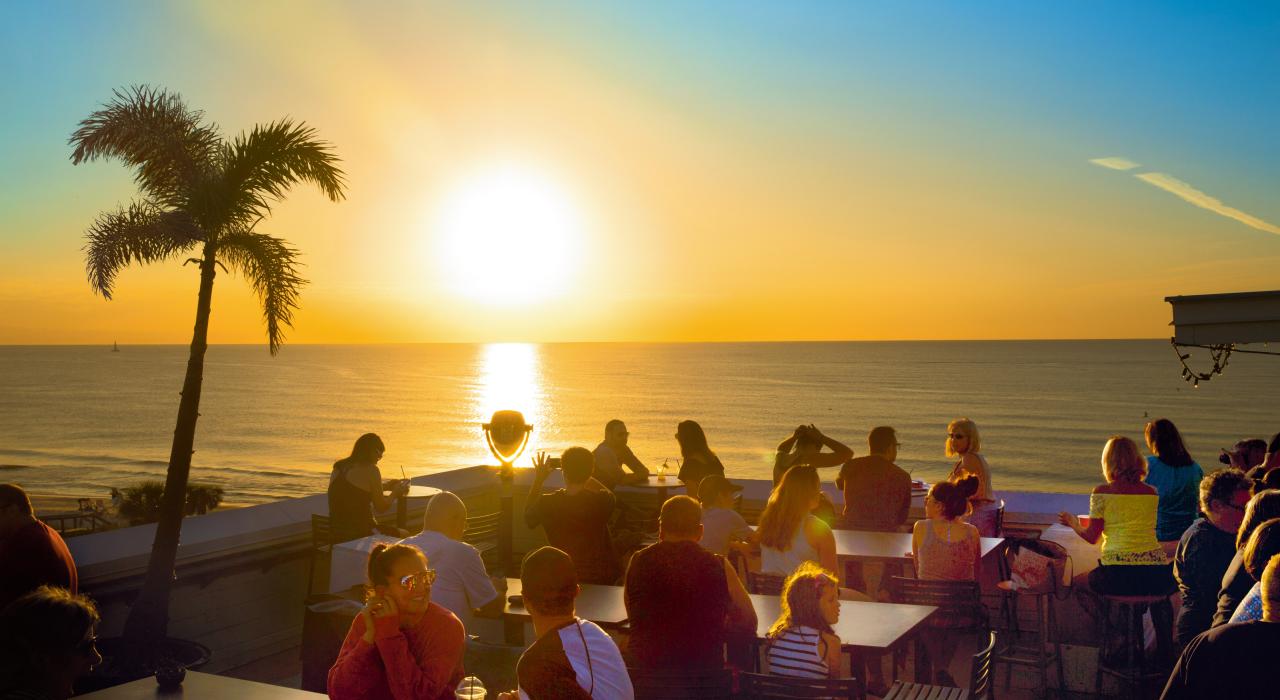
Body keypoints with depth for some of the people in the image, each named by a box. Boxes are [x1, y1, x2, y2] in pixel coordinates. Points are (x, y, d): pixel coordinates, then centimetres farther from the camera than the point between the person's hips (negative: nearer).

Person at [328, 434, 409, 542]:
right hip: (359, 534, -8)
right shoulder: (370, 470, -13)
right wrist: (396, 493, 12)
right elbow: (381, 507, -6)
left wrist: (384, 486, 28)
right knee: (404, 535, 10)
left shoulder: (339, 468, 9)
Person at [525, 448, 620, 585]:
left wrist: (538, 480, 9)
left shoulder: (547, 503, -17)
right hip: (602, 578, 0)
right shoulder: (601, 501, -18)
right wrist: (583, 475, 16)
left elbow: (529, 520, 9)